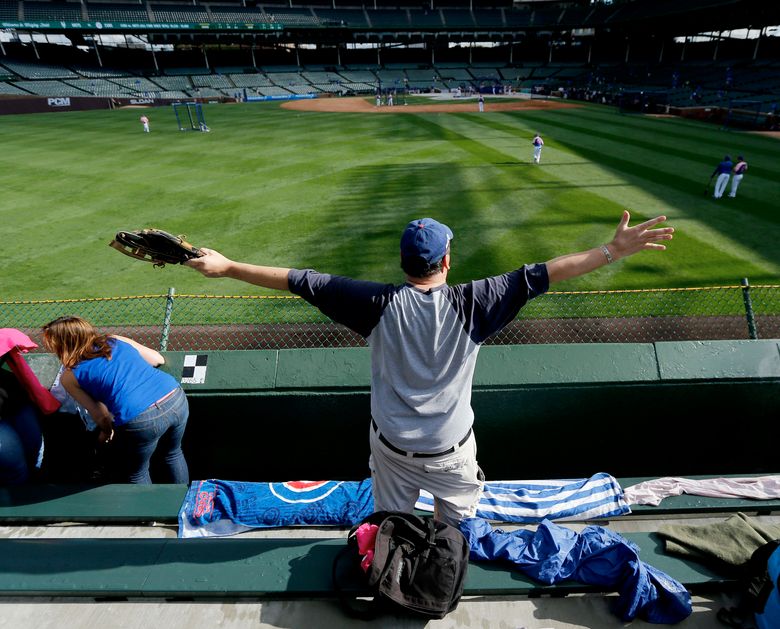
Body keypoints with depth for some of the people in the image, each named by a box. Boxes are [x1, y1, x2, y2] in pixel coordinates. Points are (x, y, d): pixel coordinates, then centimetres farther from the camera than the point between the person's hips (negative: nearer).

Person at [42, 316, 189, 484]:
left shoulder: (69, 377, 10)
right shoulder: (116, 340, 18)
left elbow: (101, 415, 12)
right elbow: (158, 359, 25)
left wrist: (106, 432, 33)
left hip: (141, 420, -5)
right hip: (176, 398, 5)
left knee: (136, 474, 26)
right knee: (173, 454, 34)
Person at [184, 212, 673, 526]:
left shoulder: (380, 302, -17)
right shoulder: (470, 304, -19)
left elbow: (302, 280, -15)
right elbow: (538, 276, -17)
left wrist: (227, 267, -9)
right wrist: (611, 251, -11)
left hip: (391, 446, 1)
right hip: (450, 450, 0)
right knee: (458, 519, 29)